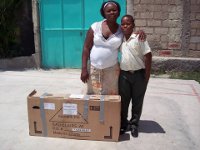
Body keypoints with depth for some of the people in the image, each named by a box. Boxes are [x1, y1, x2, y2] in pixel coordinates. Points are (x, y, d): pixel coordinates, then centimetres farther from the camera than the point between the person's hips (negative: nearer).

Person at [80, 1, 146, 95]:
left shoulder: (122, 30, 1)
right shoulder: (95, 26, -3)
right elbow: (86, 48, -2)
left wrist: (140, 33, -8)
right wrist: (84, 69, -8)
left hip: (112, 69, 1)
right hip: (93, 68, 0)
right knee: (93, 95, 8)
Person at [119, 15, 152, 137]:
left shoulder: (139, 38, -10)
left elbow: (148, 56, -10)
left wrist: (147, 76, -11)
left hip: (139, 74, -4)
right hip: (124, 74, 4)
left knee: (137, 101, 9)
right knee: (123, 101, 11)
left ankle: (134, 124, 25)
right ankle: (123, 124, 26)